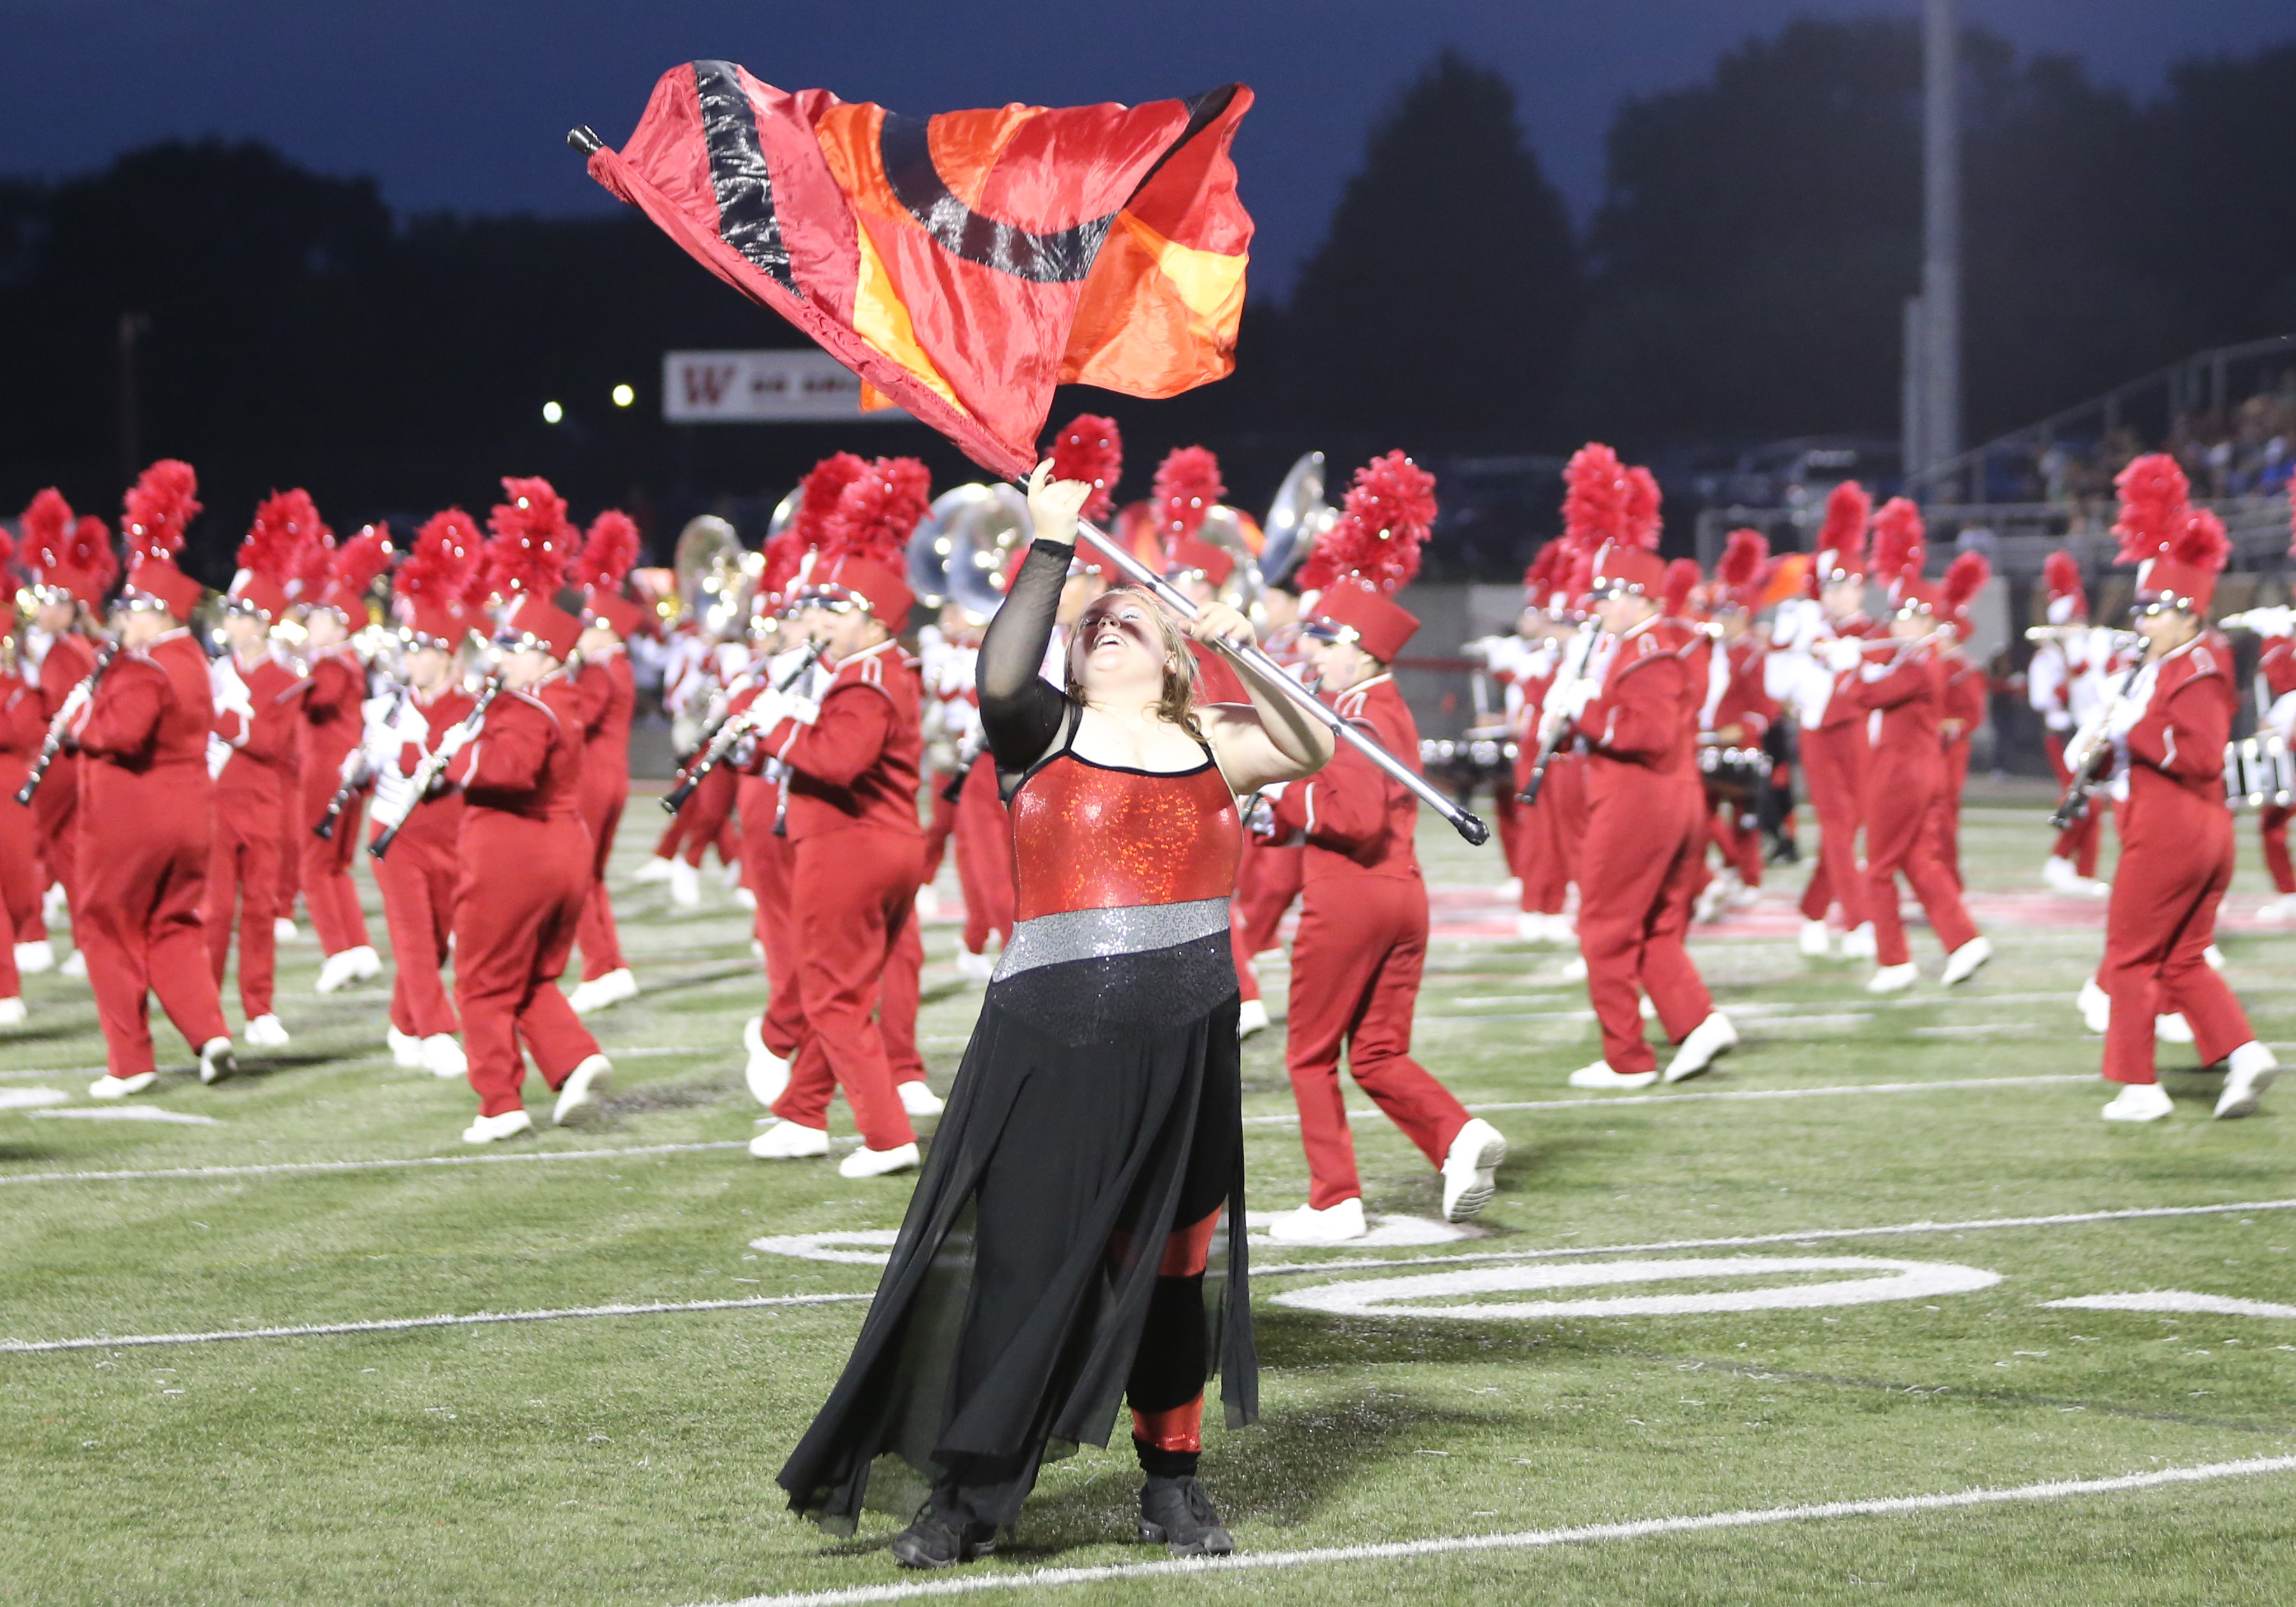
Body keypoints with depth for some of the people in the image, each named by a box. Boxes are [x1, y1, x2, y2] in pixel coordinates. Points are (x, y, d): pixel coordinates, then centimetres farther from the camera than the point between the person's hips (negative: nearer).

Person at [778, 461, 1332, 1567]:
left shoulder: (1211, 743, 12)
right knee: (1019, 1268, -4)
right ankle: (962, 1497, 3)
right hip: (1051, 1046, -3)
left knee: (1169, 1270, 11)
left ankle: (1171, 1486, 22)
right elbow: (999, 675, -15)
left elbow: (1311, 749, -1)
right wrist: (1050, 545, -14)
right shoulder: (1042, 732, 5)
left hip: (1187, 1053, 3)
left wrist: (1250, 657, -11)